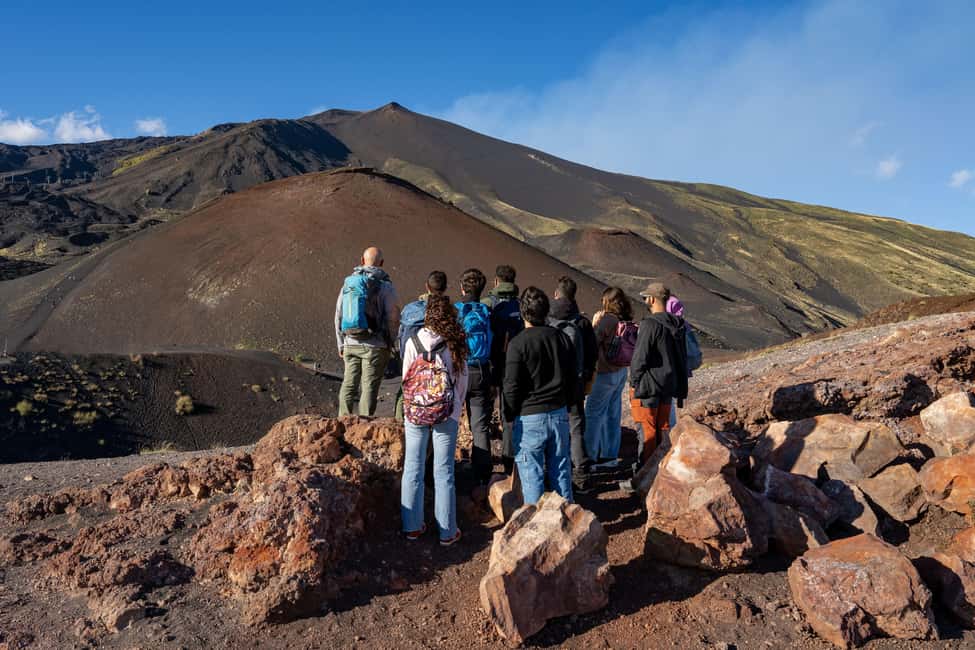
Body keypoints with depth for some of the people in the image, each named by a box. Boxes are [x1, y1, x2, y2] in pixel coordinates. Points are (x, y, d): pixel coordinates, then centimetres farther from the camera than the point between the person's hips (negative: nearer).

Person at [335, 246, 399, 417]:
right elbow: (393, 318, -9)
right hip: (374, 346, -4)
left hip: (351, 344, 4)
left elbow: (339, 316, 10)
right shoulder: (385, 285, -7)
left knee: (348, 385, 14)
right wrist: (390, 343, 5)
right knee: (369, 387, 2)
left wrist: (341, 345, 17)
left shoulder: (348, 282, 7)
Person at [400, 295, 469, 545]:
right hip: (447, 415, 0)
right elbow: (462, 380, 0)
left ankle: (412, 526, 20)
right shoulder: (456, 345, -6)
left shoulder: (413, 343, -6)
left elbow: (406, 379, 0)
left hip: (415, 414, 0)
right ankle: (447, 531, 14)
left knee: (412, 469, 12)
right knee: (444, 472, 7)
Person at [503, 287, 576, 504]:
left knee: (531, 472, 5)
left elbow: (512, 386, -13)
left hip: (530, 417, -5)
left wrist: (509, 415, 0)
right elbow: (572, 377, 12)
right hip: (559, 413, 6)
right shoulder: (561, 338, 4)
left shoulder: (518, 343, -14)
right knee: (561, 468, 17)